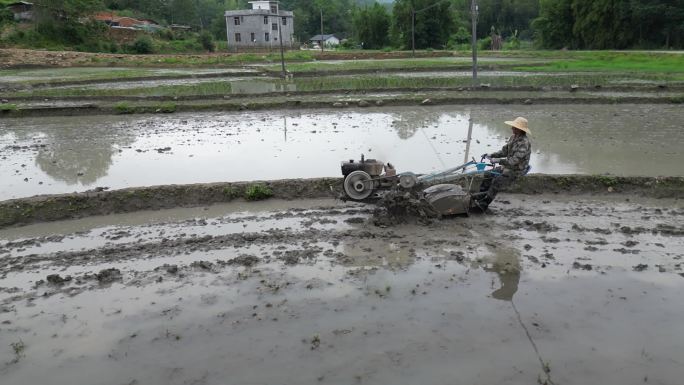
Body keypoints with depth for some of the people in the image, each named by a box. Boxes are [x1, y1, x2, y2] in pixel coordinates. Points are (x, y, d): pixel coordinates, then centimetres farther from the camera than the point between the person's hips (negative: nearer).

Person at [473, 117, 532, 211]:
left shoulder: (524, 143, -25)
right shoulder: (513, 137, 5)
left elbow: (514, 160, -31)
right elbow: (504, 151, 12)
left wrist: (498, 160, -33)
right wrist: (491, 155, 0)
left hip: (516, 171, -9)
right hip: (507, 167, 9)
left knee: (497, 182, -23)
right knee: (488, 175, 1)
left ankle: (483, 204, -16)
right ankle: (481, 195, 7)